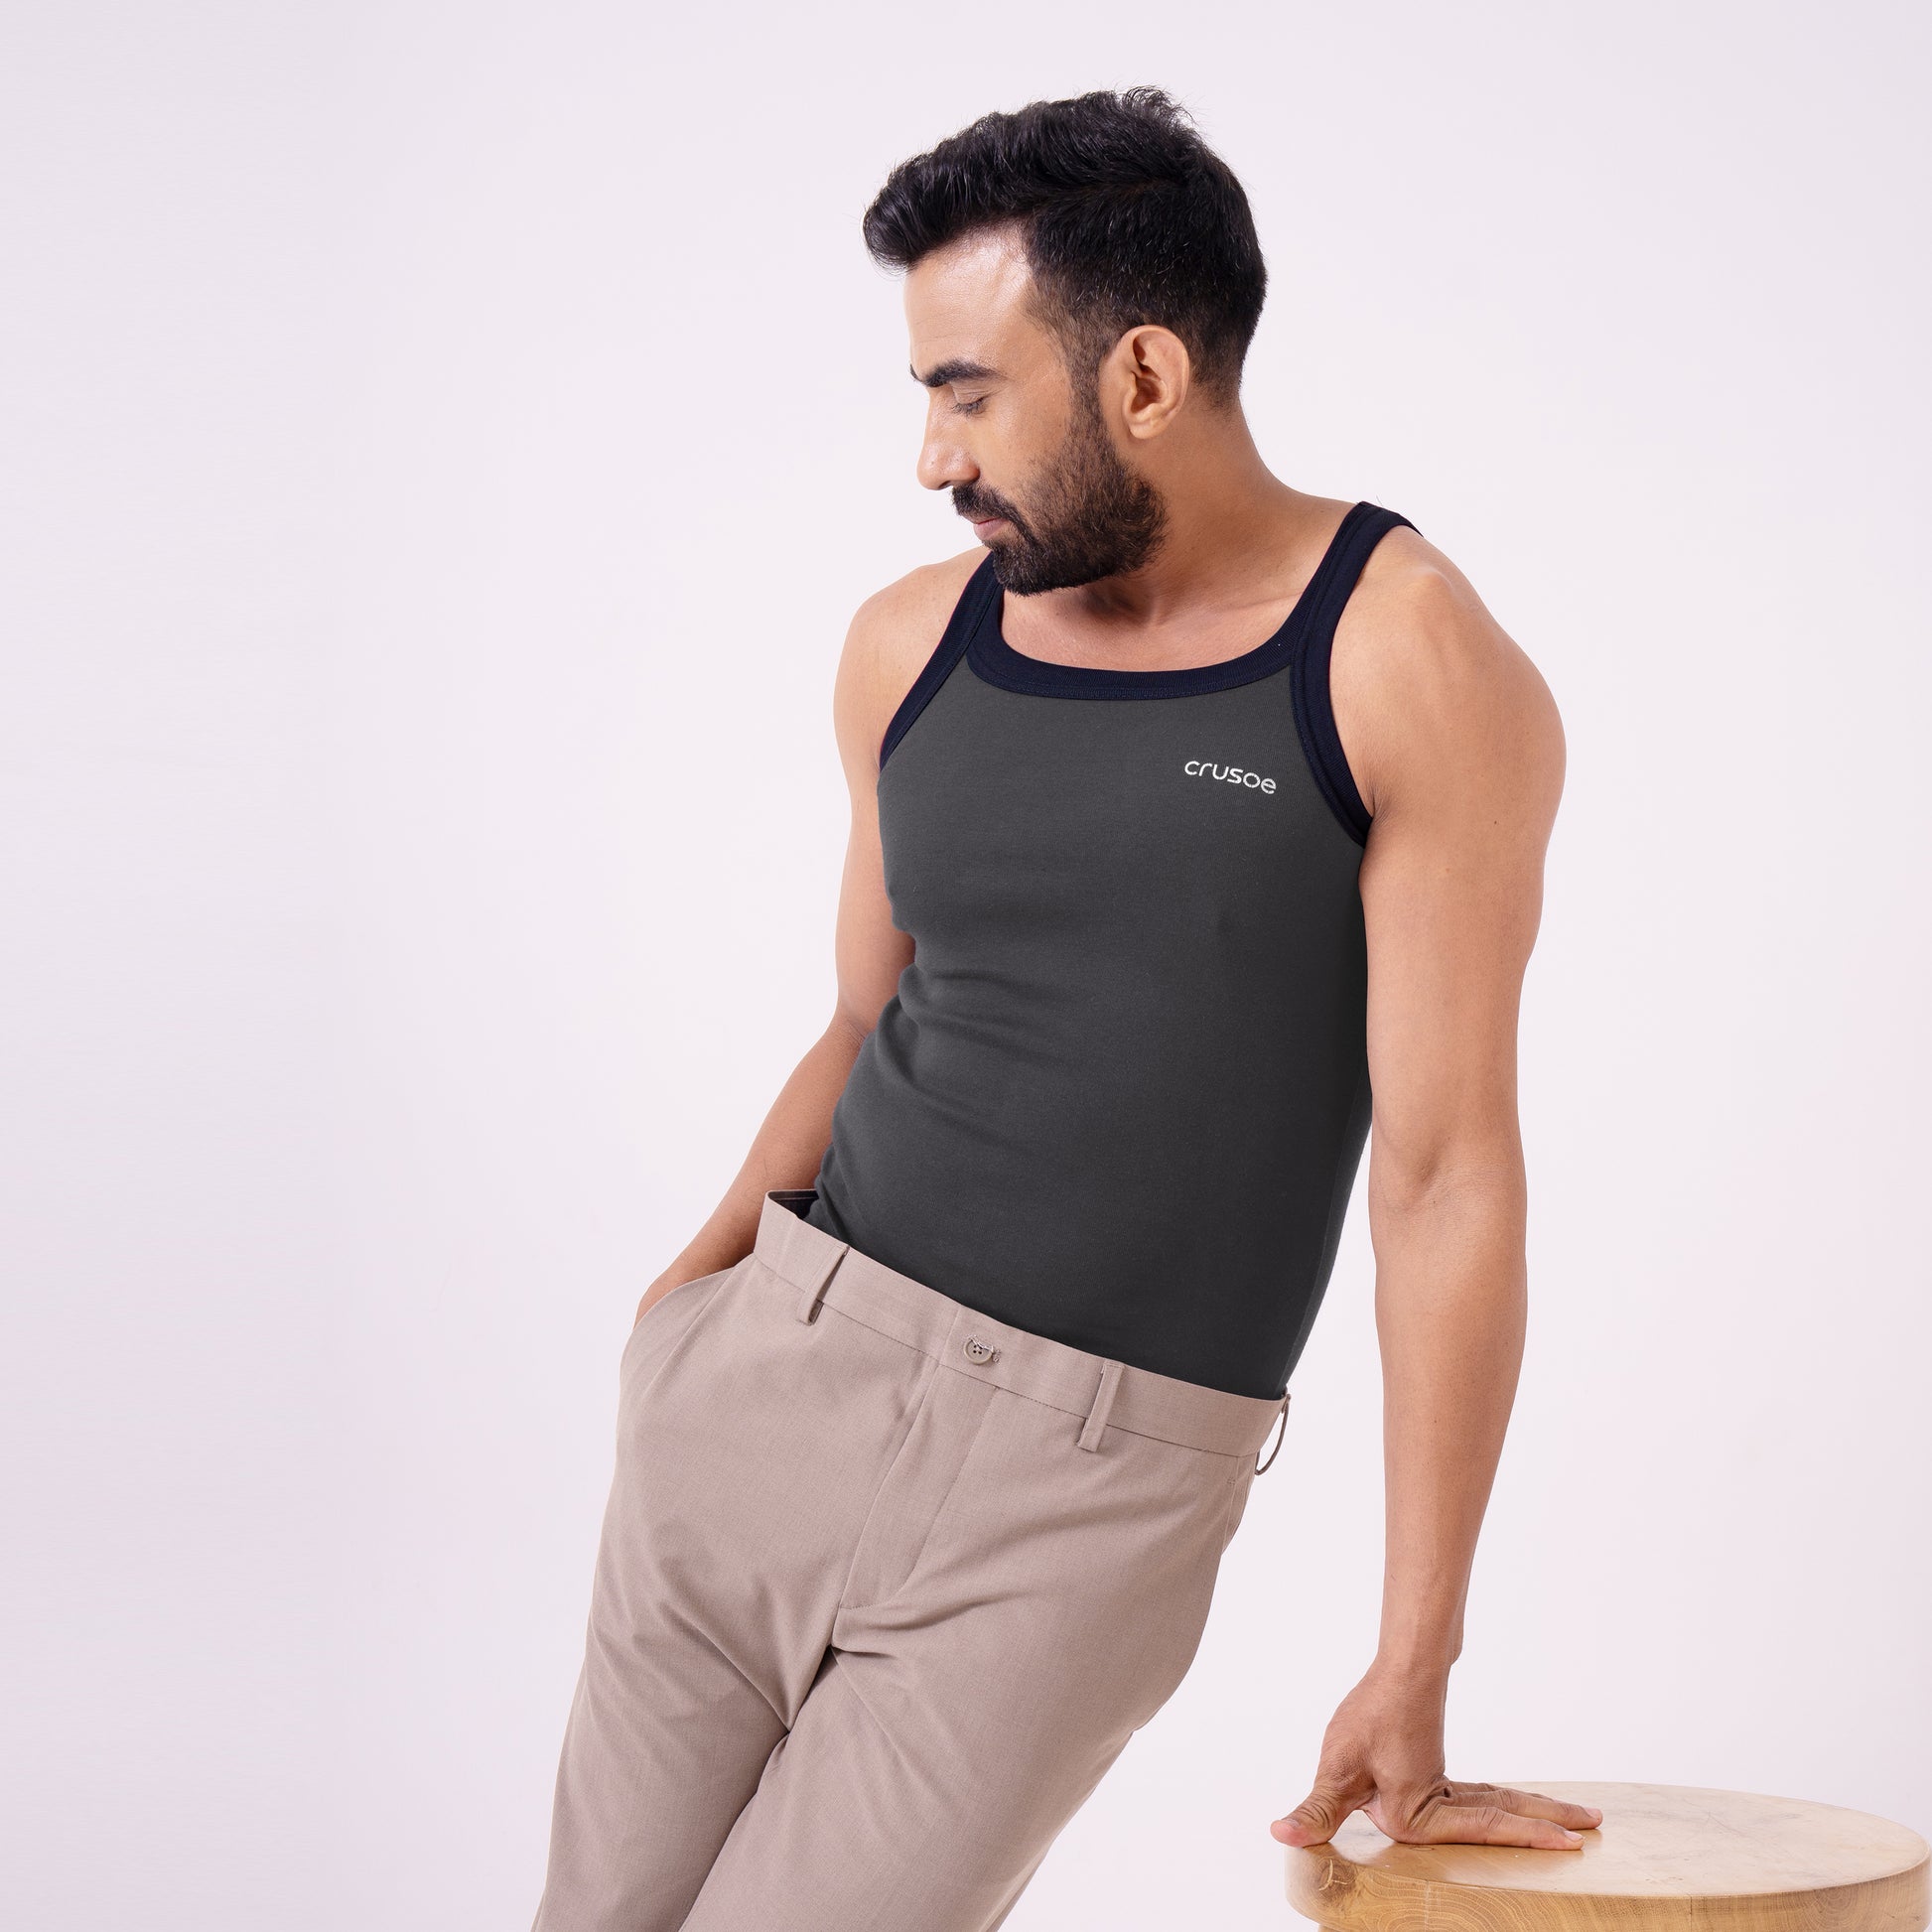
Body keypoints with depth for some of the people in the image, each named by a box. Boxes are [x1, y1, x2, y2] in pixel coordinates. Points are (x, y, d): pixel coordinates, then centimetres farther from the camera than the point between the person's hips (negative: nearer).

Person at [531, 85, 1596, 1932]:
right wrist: (723, 1249, -3)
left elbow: (1445, 1169, -10)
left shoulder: (1412, 671, -9)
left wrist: (1414, 1666, -11)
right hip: (785, 1369, 5)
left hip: (1094, 1480, -5)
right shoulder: (912, 646, 7)